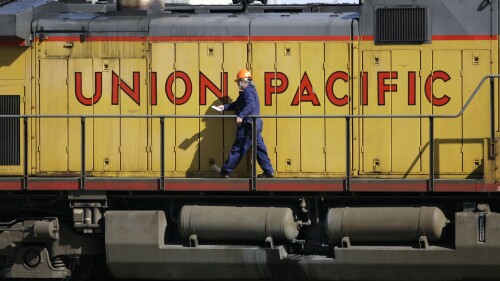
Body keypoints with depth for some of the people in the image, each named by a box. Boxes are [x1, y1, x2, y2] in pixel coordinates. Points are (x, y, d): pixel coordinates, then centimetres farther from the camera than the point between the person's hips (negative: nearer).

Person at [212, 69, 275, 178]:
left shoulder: (248, 91, -13)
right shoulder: (250, 90, 21)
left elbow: (250, 105, -30)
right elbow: (237, 104, 26)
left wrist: (241, 116, -39)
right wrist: (224, 107, 20)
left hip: (248, 126, -10)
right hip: (256, 124, 10)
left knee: (238, 149, -3)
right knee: (259, 148, 10)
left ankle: (225, 170, 3)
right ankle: (268, 171, 7)